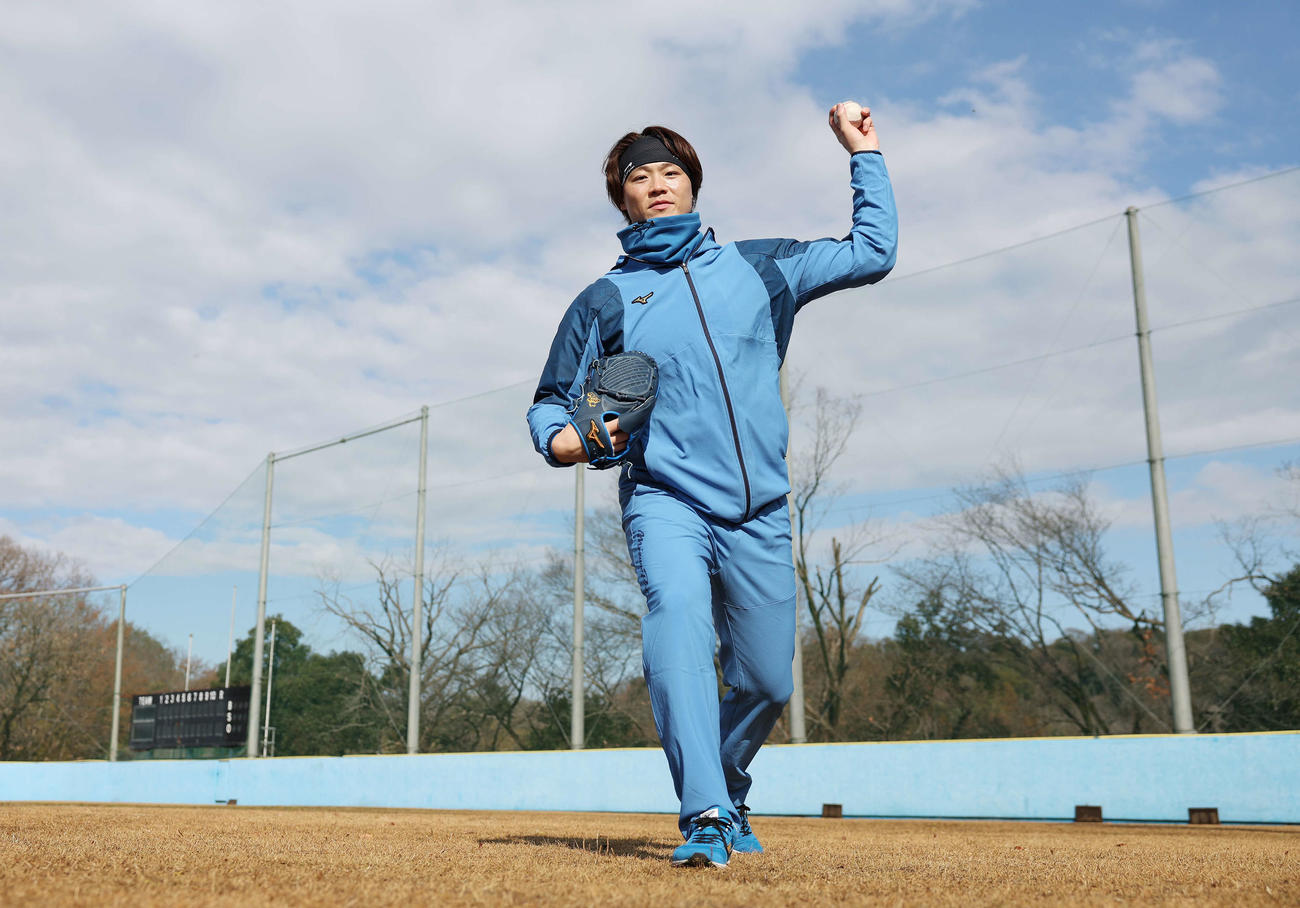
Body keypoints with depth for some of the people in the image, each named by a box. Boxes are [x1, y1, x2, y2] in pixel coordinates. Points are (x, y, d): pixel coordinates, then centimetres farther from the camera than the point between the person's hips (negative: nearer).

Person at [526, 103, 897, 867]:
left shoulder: (757, 267, 14)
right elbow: (551, 402, 15)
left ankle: (728, 793, 34)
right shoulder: (603, 302, 10)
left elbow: (873, 252, 18)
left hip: (760, 514, 2)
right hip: (665, 500, -2)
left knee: (767, 684, 5)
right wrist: (565, 441, -7)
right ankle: (705, 820, -33)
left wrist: (863, 153, 17)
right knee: (677, 612, -32)